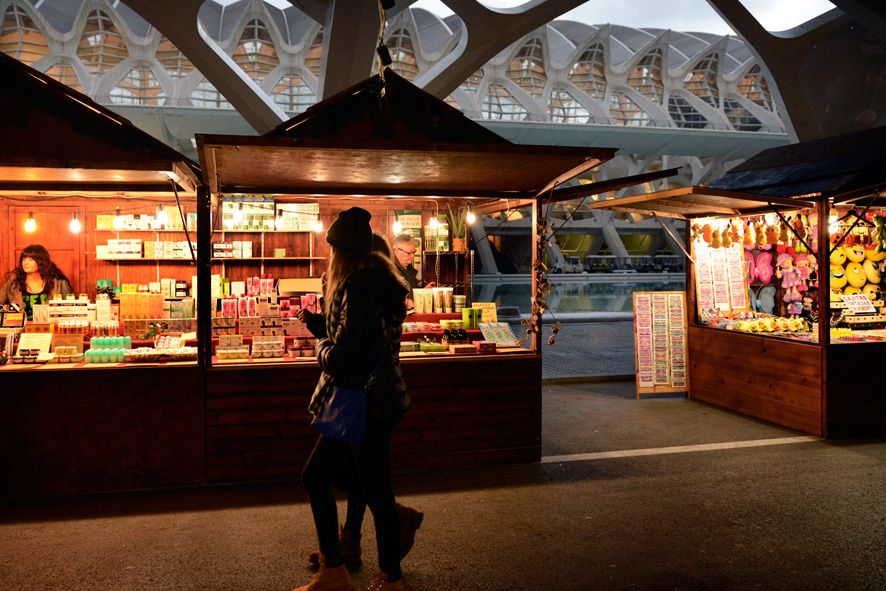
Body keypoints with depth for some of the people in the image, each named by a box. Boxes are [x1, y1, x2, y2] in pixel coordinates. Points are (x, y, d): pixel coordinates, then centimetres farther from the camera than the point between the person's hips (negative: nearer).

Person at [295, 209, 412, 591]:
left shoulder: (359, 287, -20)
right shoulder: (380, 280, 11)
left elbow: (344, 357, -23)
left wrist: (321, 347, -3)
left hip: (366, 405, -10)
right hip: (376, 399, 10)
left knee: (375, 491, 3)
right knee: (315, 476, 16)